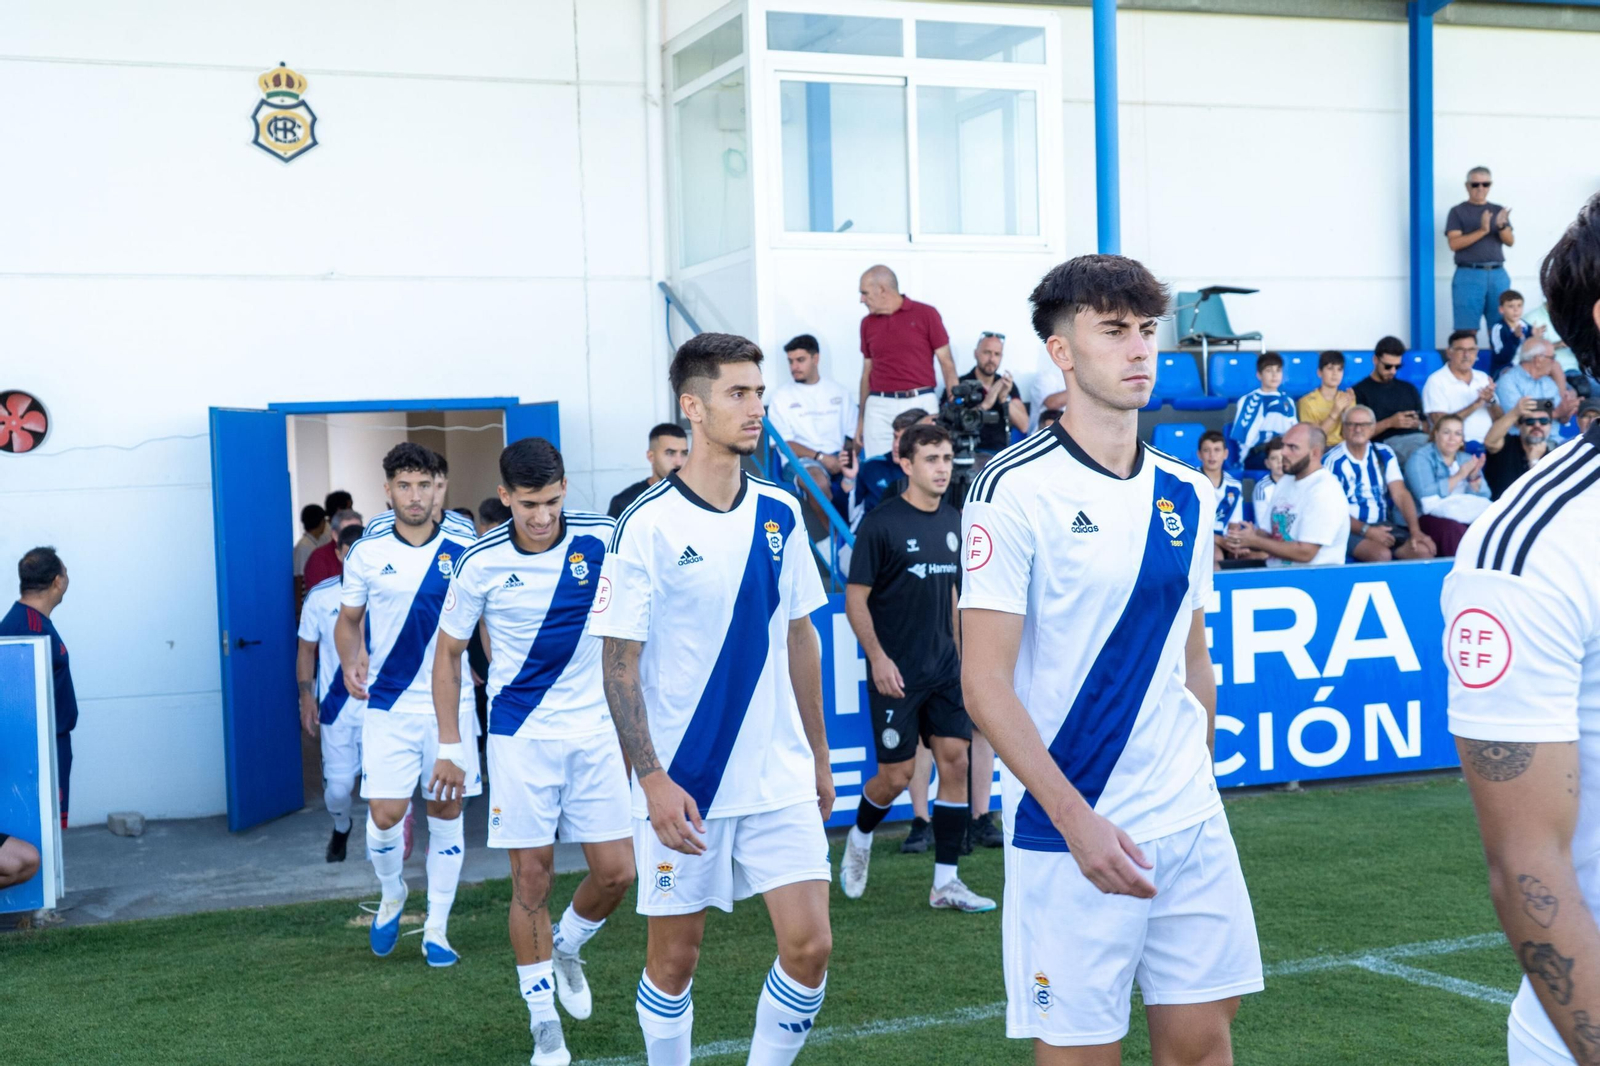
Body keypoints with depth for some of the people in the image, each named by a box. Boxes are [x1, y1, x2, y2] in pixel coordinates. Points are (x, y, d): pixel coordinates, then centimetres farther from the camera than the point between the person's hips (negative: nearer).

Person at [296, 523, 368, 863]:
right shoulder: (320, 597, -1)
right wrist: (307, 696, 0)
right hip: (337, 707, 1)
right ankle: (341, 829, 36)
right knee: (337, 786, 3)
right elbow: (307, 650, 7)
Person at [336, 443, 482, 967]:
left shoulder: (464, 550, 0)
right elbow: (348, 620, 12)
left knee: (446, 814, 5)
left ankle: (436, 930, 17)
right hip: (388, 706, 0)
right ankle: (392, 895, 24)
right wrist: (351, 662, -7)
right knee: (385, 816, -7)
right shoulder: (366, 554, 1)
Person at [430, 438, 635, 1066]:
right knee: (531, 878, -1)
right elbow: (448, 653, 4)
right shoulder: (481, 563, -8)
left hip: (595, 730, 2)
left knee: (616, 873, 1)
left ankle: (565, 948, 32)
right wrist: (448, 747, 1)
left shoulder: (603, 538, -6)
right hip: (520, 736, -2)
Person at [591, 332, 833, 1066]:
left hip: (781, 777, 4)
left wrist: (819, 755, 14)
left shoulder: (780, 513, 5)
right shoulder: (647, 525, -10)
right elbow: (620, 664, -9)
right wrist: (652, 779, -16)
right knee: (674, 956, 7)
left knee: (809, 944, -4)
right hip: (682, 783, -4)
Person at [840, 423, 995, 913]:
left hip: (944, 668, 6)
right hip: (896, 671, -6)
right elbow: (855, 599, -9)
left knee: (955, 760, -1)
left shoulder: (952, 522, 9)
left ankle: (946, 882, 6)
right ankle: (859, 840, 29)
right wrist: (878, 658, -16)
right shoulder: (880, 523, -10)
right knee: (896, 774, -3)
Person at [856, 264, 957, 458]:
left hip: (920, 404, -3)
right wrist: (861, 418, 15)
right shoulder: (867, 323, 12)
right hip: (879, 407, 3)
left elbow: (946, 363, 1)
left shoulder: (926, 314, 1)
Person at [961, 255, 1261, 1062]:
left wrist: (1197, 779, 15)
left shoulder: (1186, 494, 9)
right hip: (1070, 833, -5)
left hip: (1191, 823, 6)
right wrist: (1078, 820, -18)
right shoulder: (1015, 489, -10)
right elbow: (984, 683, -13)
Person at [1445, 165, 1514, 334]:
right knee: (1467, 330, -8)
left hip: (1498, 274, 4)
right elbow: (1454, 243, -8)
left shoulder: (1498, 211, 15)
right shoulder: (1458, 212, 4)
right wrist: (1482, 231, -19)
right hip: (1469, 275, -4)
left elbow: (1510, 241, 8)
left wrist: (1502, 226, -13)